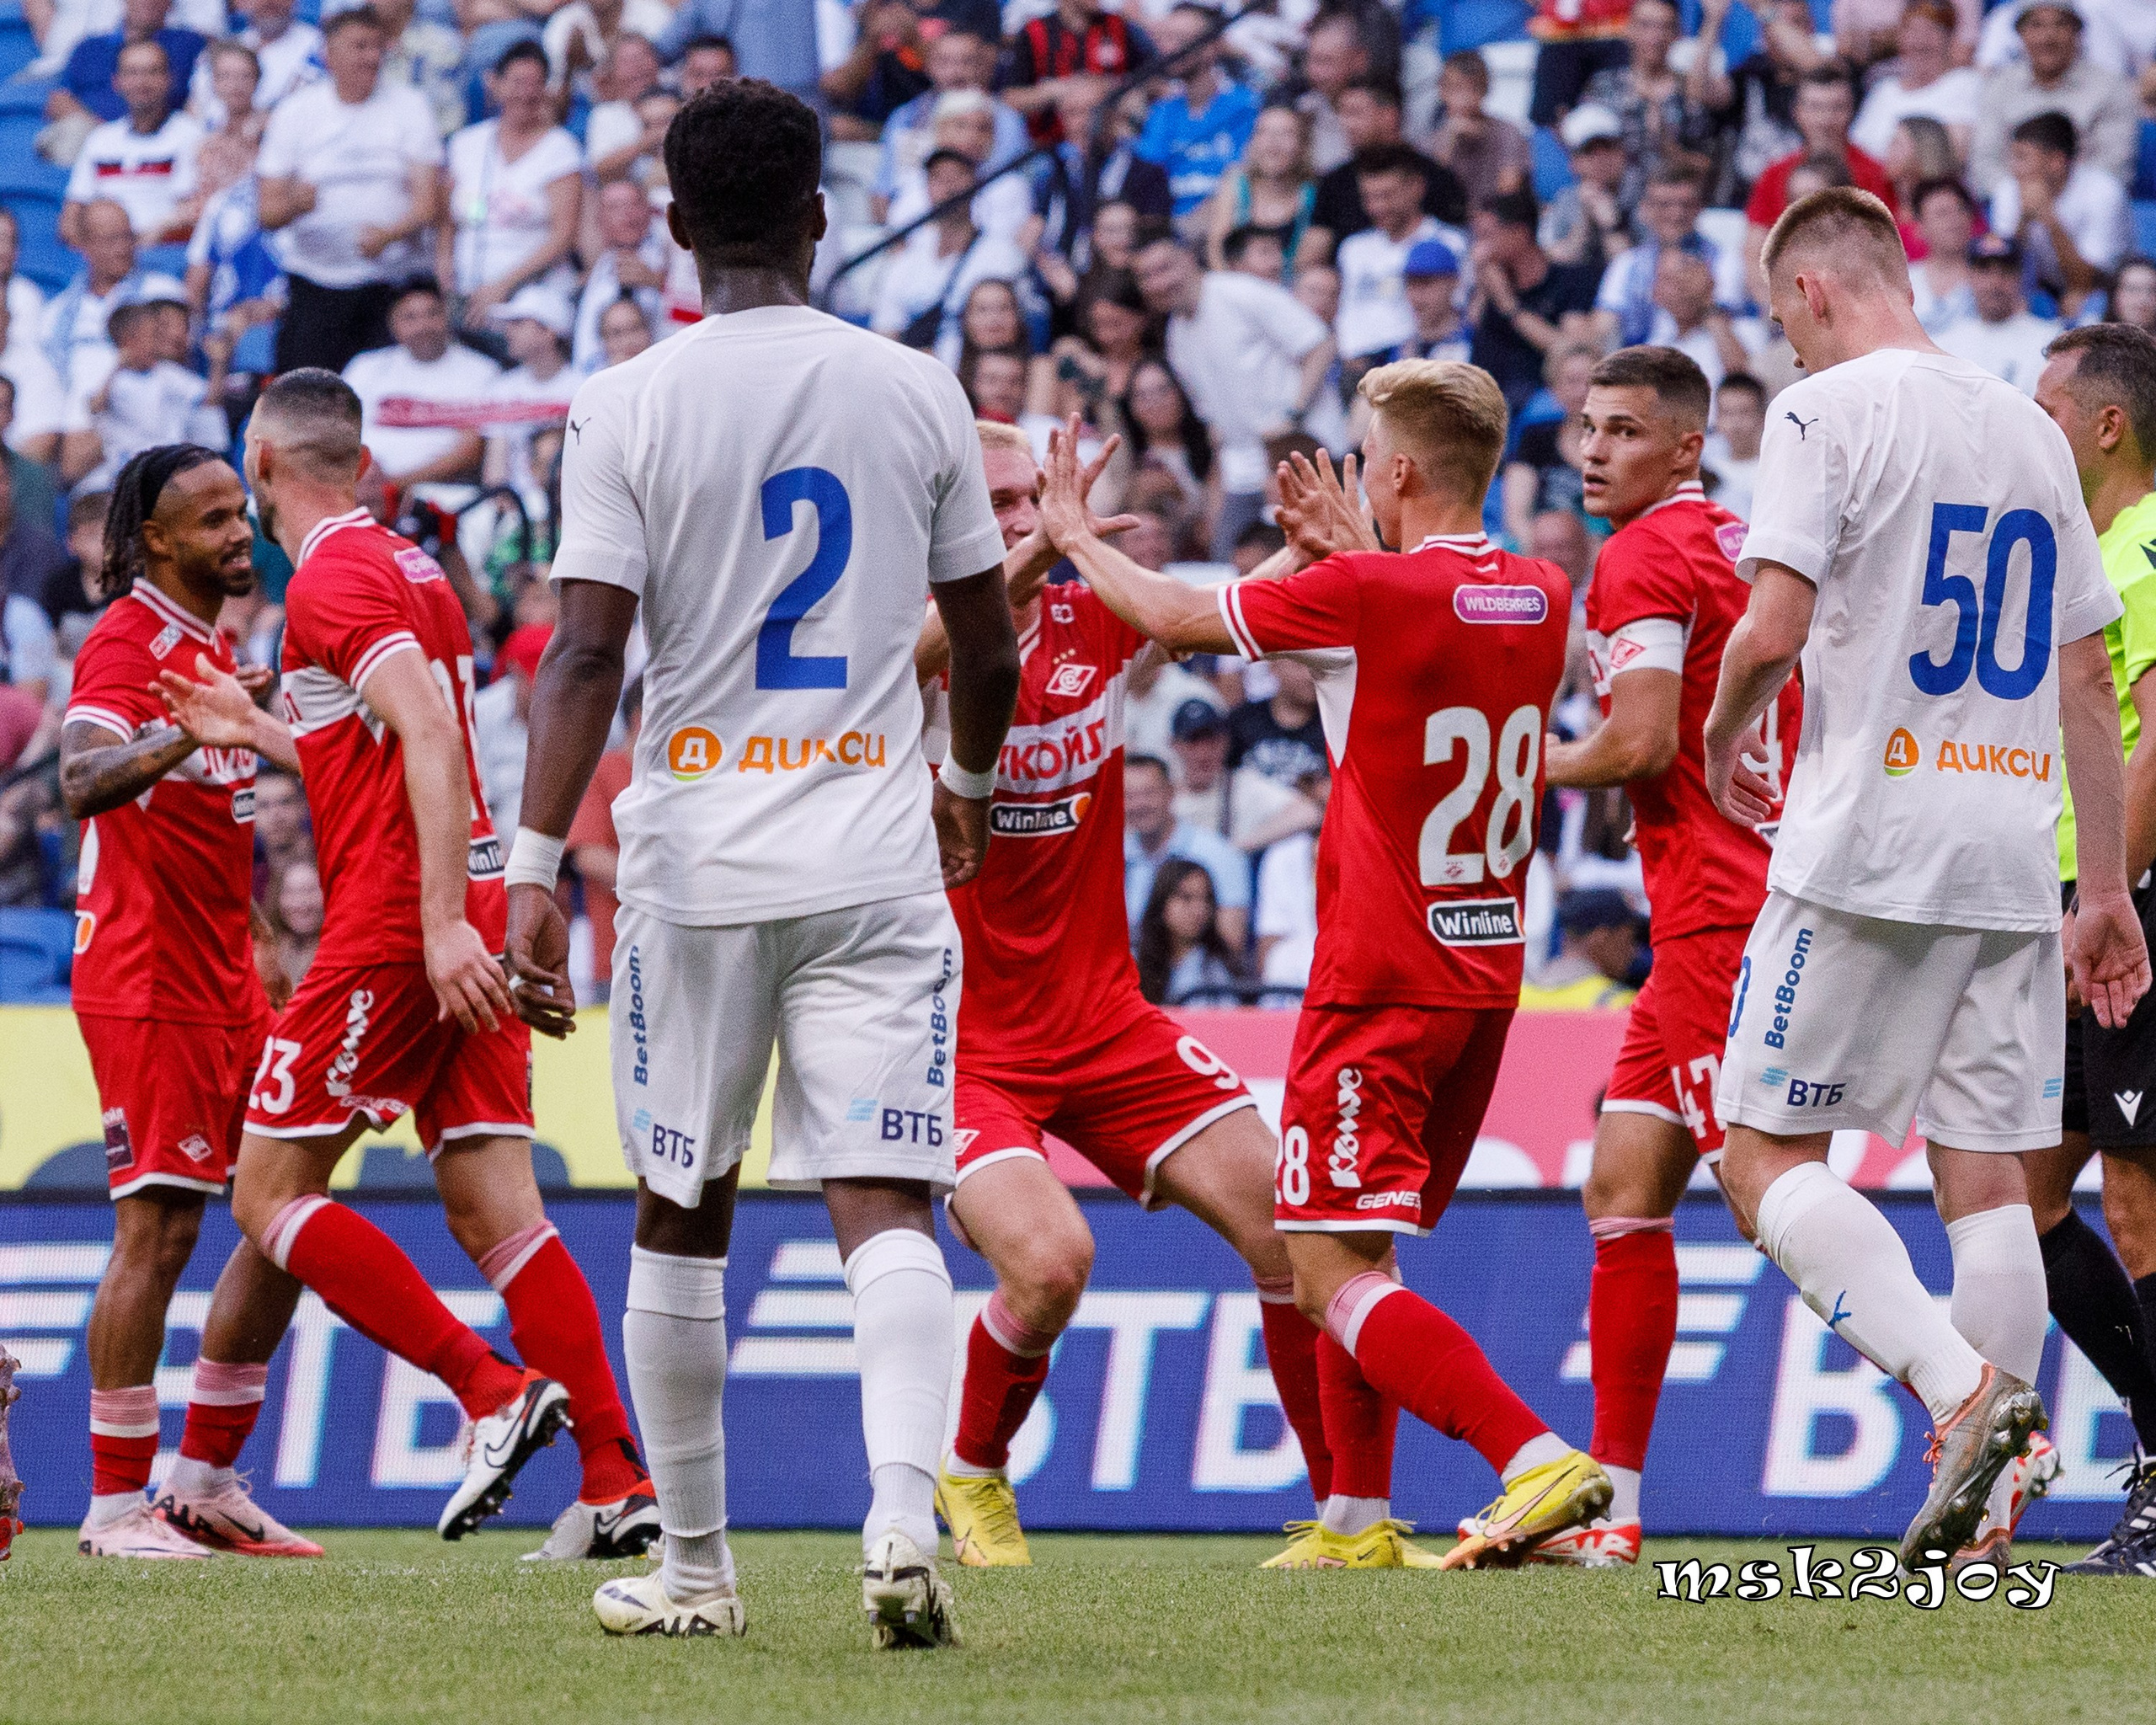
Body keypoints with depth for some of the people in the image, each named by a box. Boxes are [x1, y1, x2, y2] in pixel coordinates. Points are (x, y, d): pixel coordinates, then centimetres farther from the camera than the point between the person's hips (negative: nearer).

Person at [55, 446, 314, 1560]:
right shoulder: (127, 642, -13)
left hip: (221, 975, 9)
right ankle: (116, 1506, -5)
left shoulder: (210, 645, 16)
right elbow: (82, 783, -31)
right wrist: (186, 736, -47)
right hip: (145, 978, -9)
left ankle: (206, 1480, 14)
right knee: (159, 1227, -10)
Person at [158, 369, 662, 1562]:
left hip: (393, 928, -9)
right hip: (461, 928, 9)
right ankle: (617, 1482, -7)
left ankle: (494, 1391, -12)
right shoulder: (405, 566, 20)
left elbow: (430, 736, -22)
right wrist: (256, 732, 38)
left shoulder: (332, 578, -8)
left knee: (270, 1195, -1)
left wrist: (443, 922, -28)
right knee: (493, 1208, 3)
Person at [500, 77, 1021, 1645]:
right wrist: (971, 785, 30)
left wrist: (535, 867, -13)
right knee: (885, 1205, -4)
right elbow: (988, 647, 11)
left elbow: (588, 652, -12)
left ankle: (695, 1568, 20)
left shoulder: (628, 406, -4)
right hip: (875, 854, 1)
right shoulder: (914, 393, 3)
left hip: (695, 858, -1)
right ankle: (904, 1516, -25)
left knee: (682, 1217, 13)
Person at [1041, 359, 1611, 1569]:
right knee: (1357, 1251, 21)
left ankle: (1540, 1459, -26)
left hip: (1382, 981, -8)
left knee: (1335, 1272, -10)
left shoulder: (1372, 595, -15)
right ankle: (1359, 1518, 22)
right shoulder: (1541, 598, 4)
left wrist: (1074, 536, 15)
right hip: (1488, 973, 8)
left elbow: (1175, 618, -2)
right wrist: (1358, 552, 33)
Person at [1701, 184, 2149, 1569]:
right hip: (2010, 861, 6)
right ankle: (1982, 1508, 2)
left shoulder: (1830, 409, -5)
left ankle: (1960, 1384, -21)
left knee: (1769, 1157, -1)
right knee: (1985, 1176, 6)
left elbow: (1773, 632, -15)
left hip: (1866, 845, -6)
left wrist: (1724, 741, 6)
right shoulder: (2028, 430, 15)